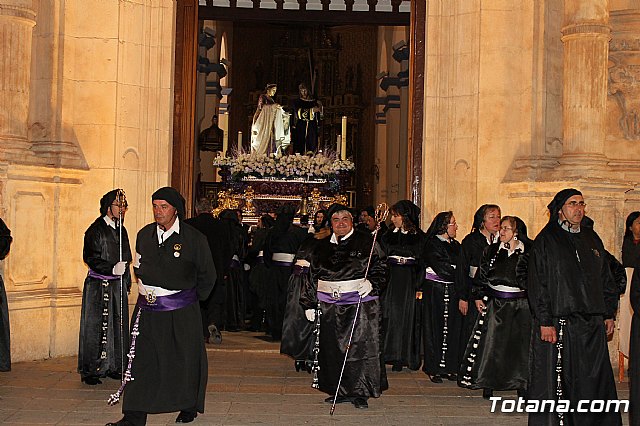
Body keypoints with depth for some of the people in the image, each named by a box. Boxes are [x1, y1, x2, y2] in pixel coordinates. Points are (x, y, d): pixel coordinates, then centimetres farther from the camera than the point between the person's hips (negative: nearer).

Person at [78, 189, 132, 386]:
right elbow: (91, 258, -15)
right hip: (98, 286, -7)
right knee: (95, 328, -3)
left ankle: (113, 366, 17)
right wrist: (112, 269, -26)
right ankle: (90, 370, 4)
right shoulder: (96, 230, -9)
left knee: (117, 326, 8)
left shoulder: (121, 230, 13)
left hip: (118, 285, 7)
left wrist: (127, 281, 17)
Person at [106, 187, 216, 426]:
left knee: (185, 359, 7)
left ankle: (188, 407, 27)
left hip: (181, 311, -4)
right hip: (147, 310, 4)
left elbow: (208, 274, 4)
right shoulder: (144, 235, 6)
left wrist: (195, 298, 10)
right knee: (141, 359, 1)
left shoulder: (194, 238, -7)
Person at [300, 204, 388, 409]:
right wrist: (309, 304, 15)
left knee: (359, 347, -5)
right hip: (329, 306, 4)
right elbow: (312, 277, 17)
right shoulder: (322, 246, 13)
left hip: (361, 304, -4)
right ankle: (342, 392, 14)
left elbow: (381, 267, 1)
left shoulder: (366, 242, 2)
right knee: (333, 350, 3)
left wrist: (371, 283, -18)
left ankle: (360, 392, 6)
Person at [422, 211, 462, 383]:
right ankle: (434, 369, 3)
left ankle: (449, 367, 10)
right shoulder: (432, 244, -6)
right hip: (435, 290, -6)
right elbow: (441, 269, -15)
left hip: (452, 291, 6)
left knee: (452, 329, 4)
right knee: (435, 329, -2)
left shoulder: (455, 245, 16)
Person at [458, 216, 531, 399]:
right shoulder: (492, 250, 7)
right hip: (495, 303, 2)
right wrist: (479, 296, 2)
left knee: (520, 344, 1)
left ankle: (521, 384, 13)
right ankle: (488, 384, 9)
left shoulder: (528, 252, -1)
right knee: (491, 342, 0)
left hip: (520, 305, -1)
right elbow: (482, 276, 10)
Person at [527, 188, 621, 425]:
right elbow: (537, 283, -8)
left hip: (592, 325, 5)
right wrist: (544, 321, -15)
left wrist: (608, 314, 11)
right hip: (558, 324, -5)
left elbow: (605, 279, 19)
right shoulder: (546, 241, -2)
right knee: (554, 382, -2)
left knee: (594, 382, 6)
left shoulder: (591, 239, 15)